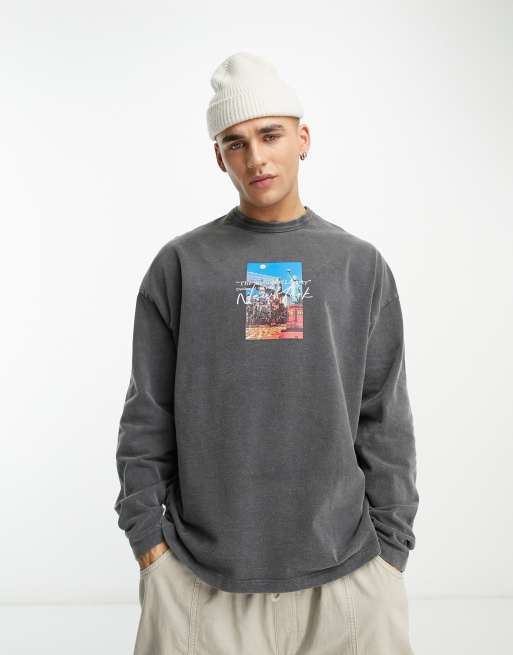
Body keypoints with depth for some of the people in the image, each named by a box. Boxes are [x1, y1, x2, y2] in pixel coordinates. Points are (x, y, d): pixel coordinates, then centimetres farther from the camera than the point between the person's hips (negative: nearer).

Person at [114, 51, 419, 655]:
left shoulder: (361, 266, 4)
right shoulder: (181, 265, 1)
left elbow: (385, 421, 3)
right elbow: (147, 418, 1)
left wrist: (391, 549, 1)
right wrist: (147, 538, -2)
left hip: (345, 572, 1)